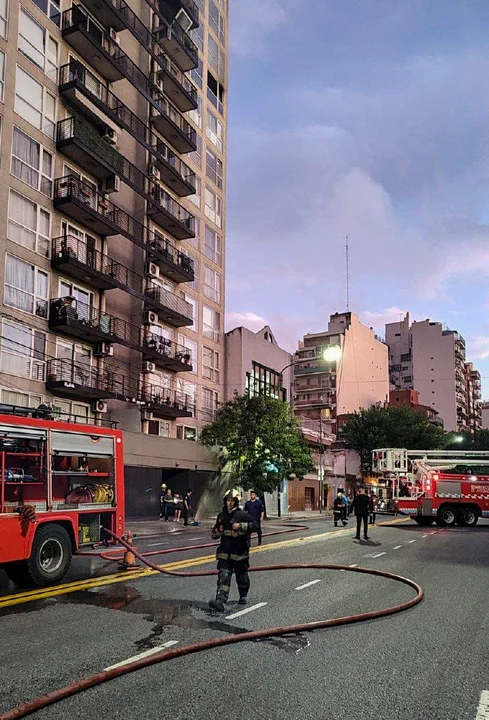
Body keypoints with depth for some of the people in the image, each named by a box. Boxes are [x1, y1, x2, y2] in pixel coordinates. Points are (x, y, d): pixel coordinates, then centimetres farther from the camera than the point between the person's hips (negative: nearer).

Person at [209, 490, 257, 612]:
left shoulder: (243, 515, -6)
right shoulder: (221, 515, 10)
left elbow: (254, 526, -16)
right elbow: (214, 532, 22)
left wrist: (241, 526, -26)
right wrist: (216, 532, -1)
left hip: (240, 553, -3)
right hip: (225, 553, 3)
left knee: (242, 576, 13)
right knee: (223, 576, -10)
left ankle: (243, 596, 36)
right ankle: (220, 601, -19)